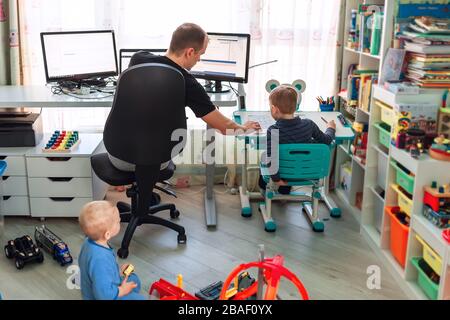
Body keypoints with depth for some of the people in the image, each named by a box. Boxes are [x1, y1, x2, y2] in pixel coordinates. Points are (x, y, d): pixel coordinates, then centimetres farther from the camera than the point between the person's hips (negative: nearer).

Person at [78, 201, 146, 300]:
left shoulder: (90, 241, -11)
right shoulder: (100, 260, -40)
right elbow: (103, 294, -36)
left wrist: (117, 271, 5)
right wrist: (122, 290, -18)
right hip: (106, 295, -9)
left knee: (134, 280, 22)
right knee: (140, 298, -8)